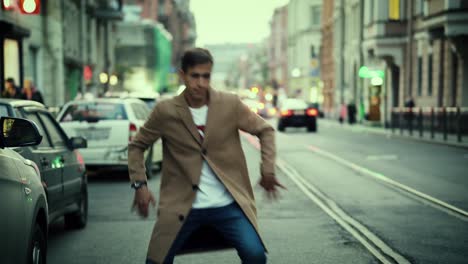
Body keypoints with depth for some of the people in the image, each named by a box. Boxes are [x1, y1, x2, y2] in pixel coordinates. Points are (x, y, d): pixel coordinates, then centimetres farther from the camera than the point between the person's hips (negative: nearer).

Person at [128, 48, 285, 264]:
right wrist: (139, 184, -4)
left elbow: (265, 130, 11)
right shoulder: (165, 112, -3)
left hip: (227, 206, 0)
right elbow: (136, 146, 9)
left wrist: (267, 170, 0)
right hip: (182, 206, 0)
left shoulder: (230, 105, -1)